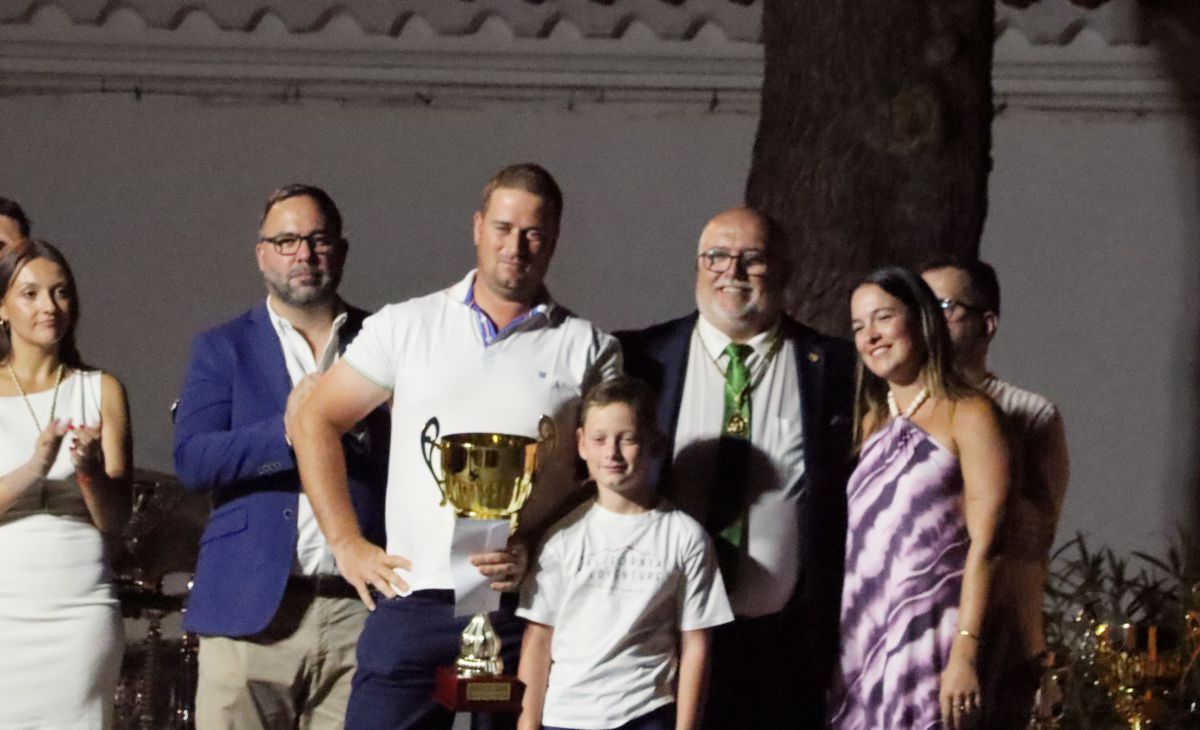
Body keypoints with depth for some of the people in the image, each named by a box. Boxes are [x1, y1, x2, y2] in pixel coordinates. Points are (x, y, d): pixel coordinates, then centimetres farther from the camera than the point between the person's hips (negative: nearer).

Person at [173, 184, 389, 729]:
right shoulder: (222, 349, 12)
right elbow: (191, 460, -2)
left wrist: (365, 423, -7)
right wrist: (289, 427, -12)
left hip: (361, 608, 1)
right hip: (252, 612, -1)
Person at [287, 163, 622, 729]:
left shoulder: (588, 350, 8)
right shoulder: (406, 326, 10)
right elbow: (313, 422, 13)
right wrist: (347, 545, 4)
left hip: (527, 611, 0)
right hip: (413, 601, 0)